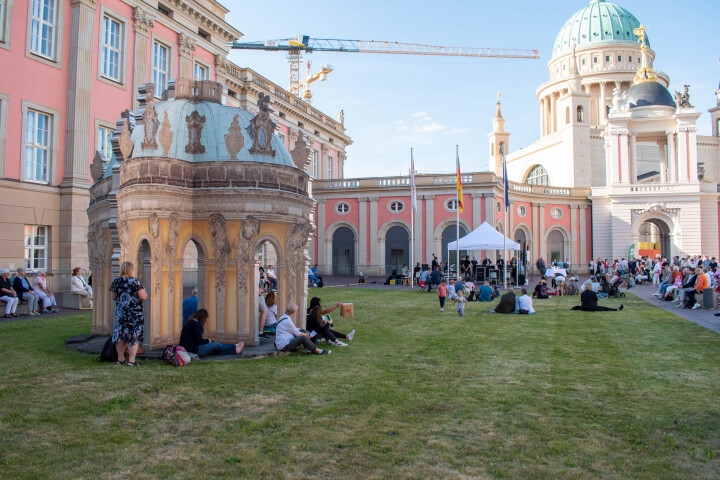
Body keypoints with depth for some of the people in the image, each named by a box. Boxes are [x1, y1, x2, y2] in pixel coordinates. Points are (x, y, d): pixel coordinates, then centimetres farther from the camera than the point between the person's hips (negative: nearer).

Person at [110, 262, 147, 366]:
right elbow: (143, 297, -13)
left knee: (120, 335, 14)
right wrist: (143, 289, 6)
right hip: (134, 313, -5)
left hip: (120, 312, 5)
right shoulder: (135, 281, -13)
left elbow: (113, 297, 11)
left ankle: (120, 358, 23)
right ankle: (131, 360, 0)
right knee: (134, 336, 1)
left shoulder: (116, 282, 2)